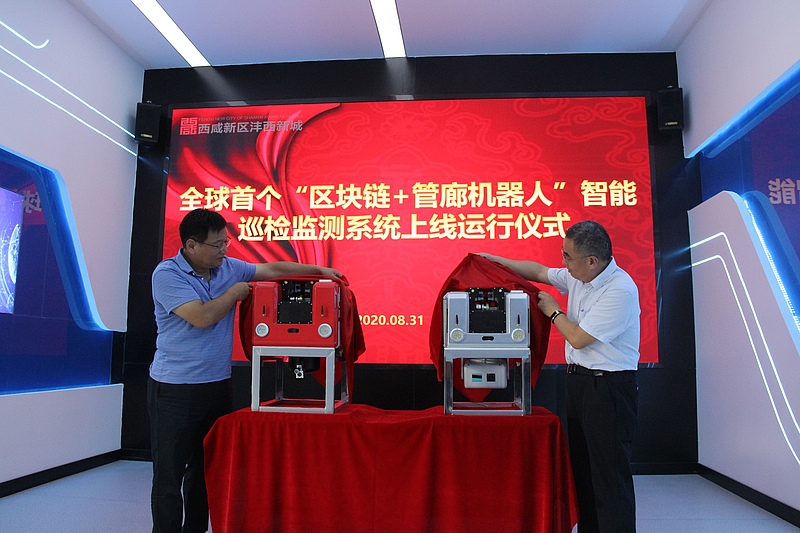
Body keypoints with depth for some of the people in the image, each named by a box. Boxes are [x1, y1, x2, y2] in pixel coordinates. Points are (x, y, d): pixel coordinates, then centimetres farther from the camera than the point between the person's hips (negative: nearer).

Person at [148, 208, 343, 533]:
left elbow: (271, 269, 12)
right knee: (169, 472, 2)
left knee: (206, 468, 14)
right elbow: (202, 317, -21)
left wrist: (319, 270, 9)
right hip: (176, 388, -6)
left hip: (218, 384, 6)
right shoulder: (167, 274, -12)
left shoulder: (228, 267, 7)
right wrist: (235, 292, -7)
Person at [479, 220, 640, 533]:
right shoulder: (578, 276, 4)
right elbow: (540, 272, 22)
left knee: (610, 475, -3)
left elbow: (578, 338, -20)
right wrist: (495, 259, 21)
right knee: (582, 468, 16)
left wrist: (553, 311, -3)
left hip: (608, 388, -9)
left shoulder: (620, 290, -21)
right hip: (578, 379, 9)